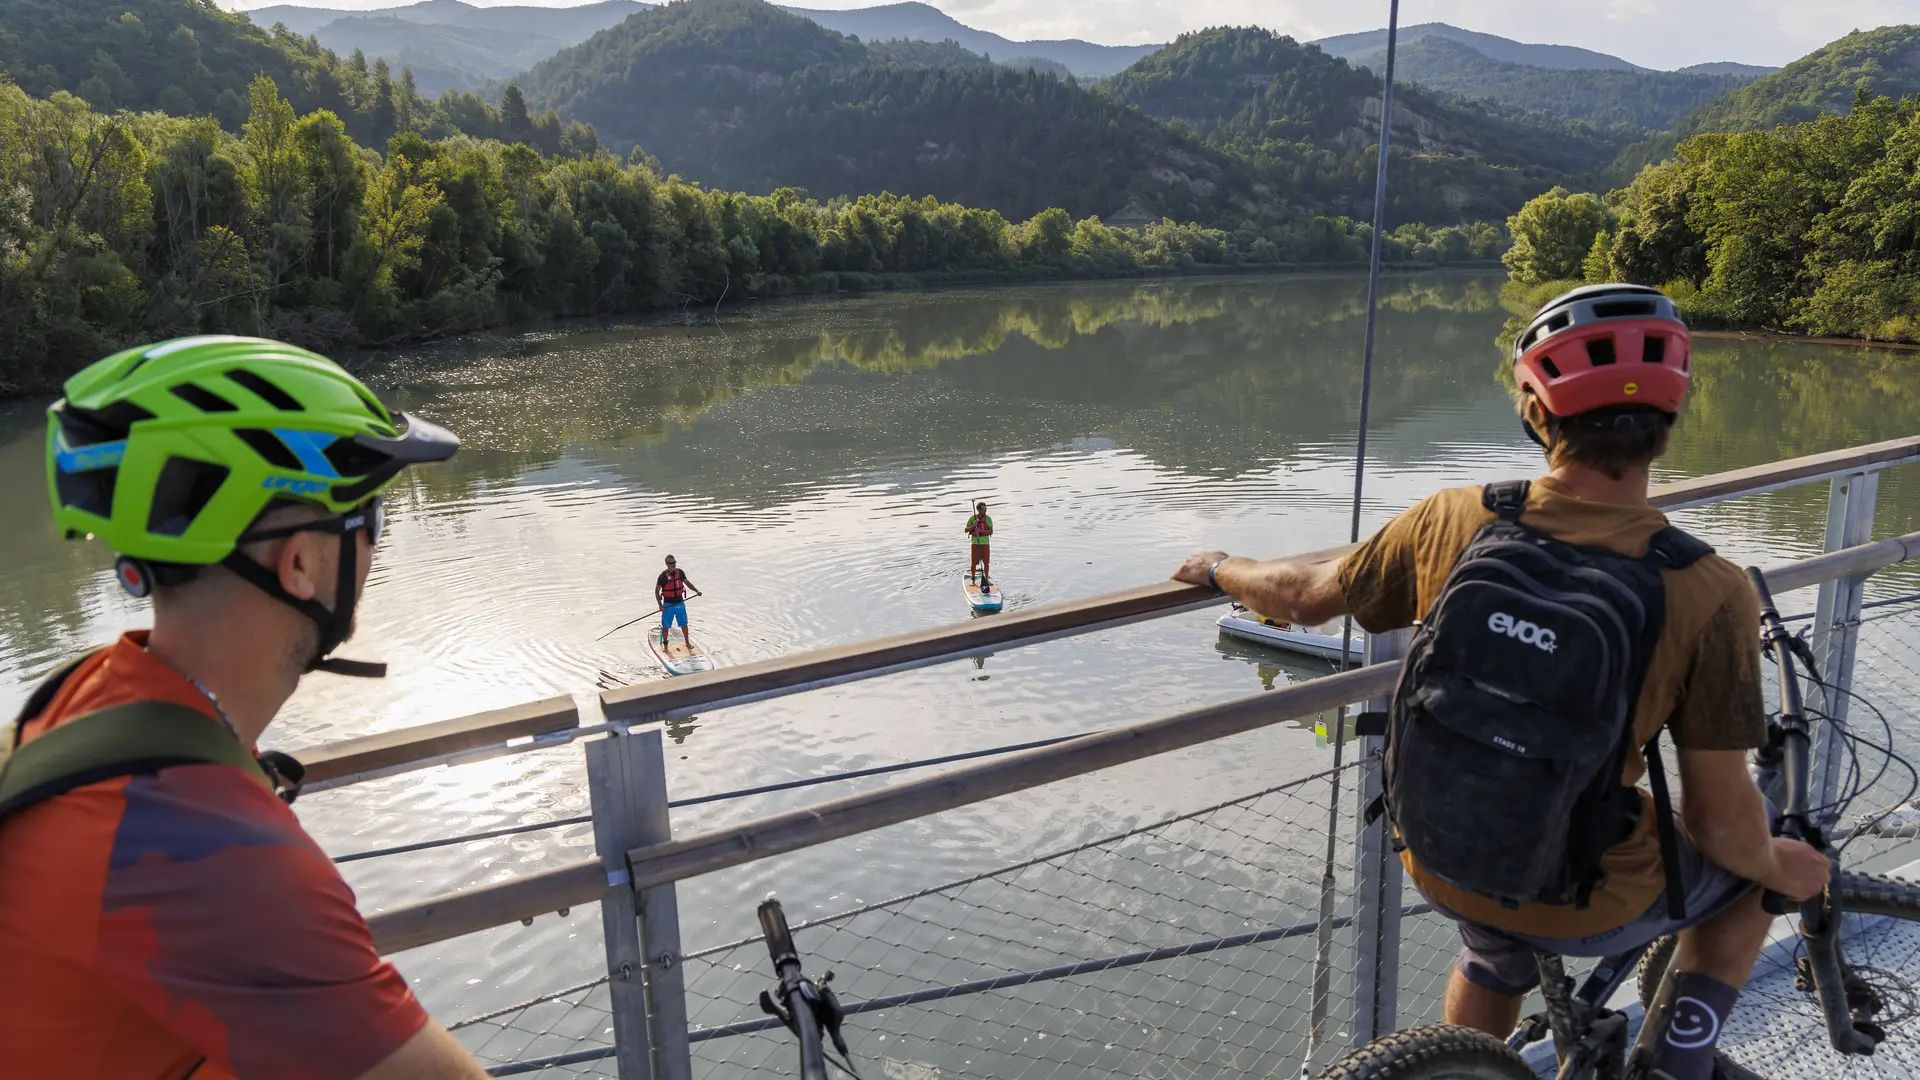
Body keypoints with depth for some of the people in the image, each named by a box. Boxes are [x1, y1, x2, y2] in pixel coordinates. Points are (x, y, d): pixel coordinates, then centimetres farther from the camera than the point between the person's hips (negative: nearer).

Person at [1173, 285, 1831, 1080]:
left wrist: (1220, 569, 20)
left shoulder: (1452, 522, -15)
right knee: (1754, 871, 28)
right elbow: (1721, 823, -17)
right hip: (1586, 904, -3)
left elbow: (1307, 598, 0)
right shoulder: (1710, 594, -23)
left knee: (1492, 962, 37)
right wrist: (1781, 867, 6)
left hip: (1439, 867, 3)